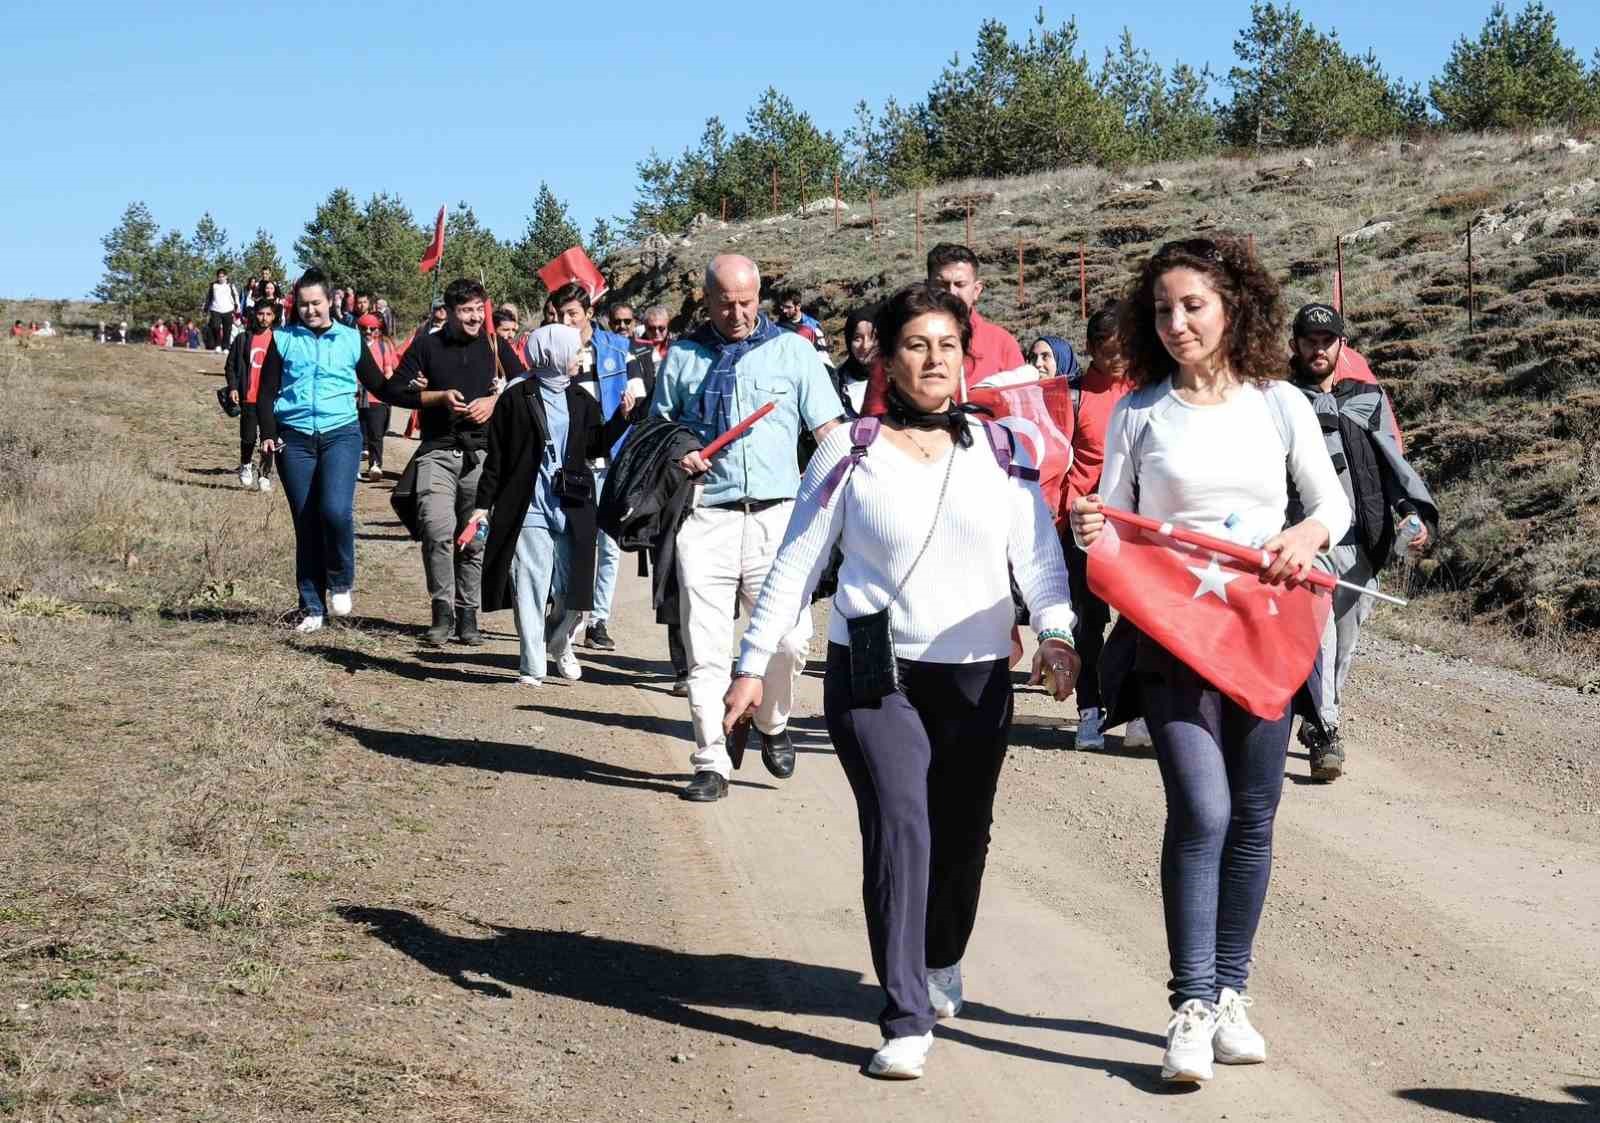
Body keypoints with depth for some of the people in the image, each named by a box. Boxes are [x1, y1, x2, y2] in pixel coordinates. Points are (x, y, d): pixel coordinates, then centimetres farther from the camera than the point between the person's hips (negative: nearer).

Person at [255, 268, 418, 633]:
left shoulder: (351, 340, 9)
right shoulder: (284, 340, 9)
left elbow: (380, 388, 13)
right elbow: (266, 394, 9)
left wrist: (422, 397, 0)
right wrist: (269, 434, -5)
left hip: (341, 435, -1)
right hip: (295, 439, 1)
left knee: (336, 510, -22)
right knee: (306, 523, 3)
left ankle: (341, 581, 3)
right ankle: (312, 608, 12)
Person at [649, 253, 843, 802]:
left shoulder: (792, 350, 9)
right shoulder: (682, 355, 13)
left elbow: (828, 430, 6)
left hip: (775, 515, -1)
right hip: (705, 517, 1)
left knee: (789, 638, -7)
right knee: (705, 649, -2)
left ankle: (771, 724, 22)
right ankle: (712, 763, 7)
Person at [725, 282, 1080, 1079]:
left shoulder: (998, 449, 5)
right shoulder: (850, 451, 0)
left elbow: (1039, 556, 2)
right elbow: (797, 563, 3)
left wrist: (1056, 632, -16)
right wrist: (754, 663, -1)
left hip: (977, 676, 3)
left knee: (961, 836, 11)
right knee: (899, 826, -17)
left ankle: (940, 967, 40)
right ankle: (906, 1021, -14)